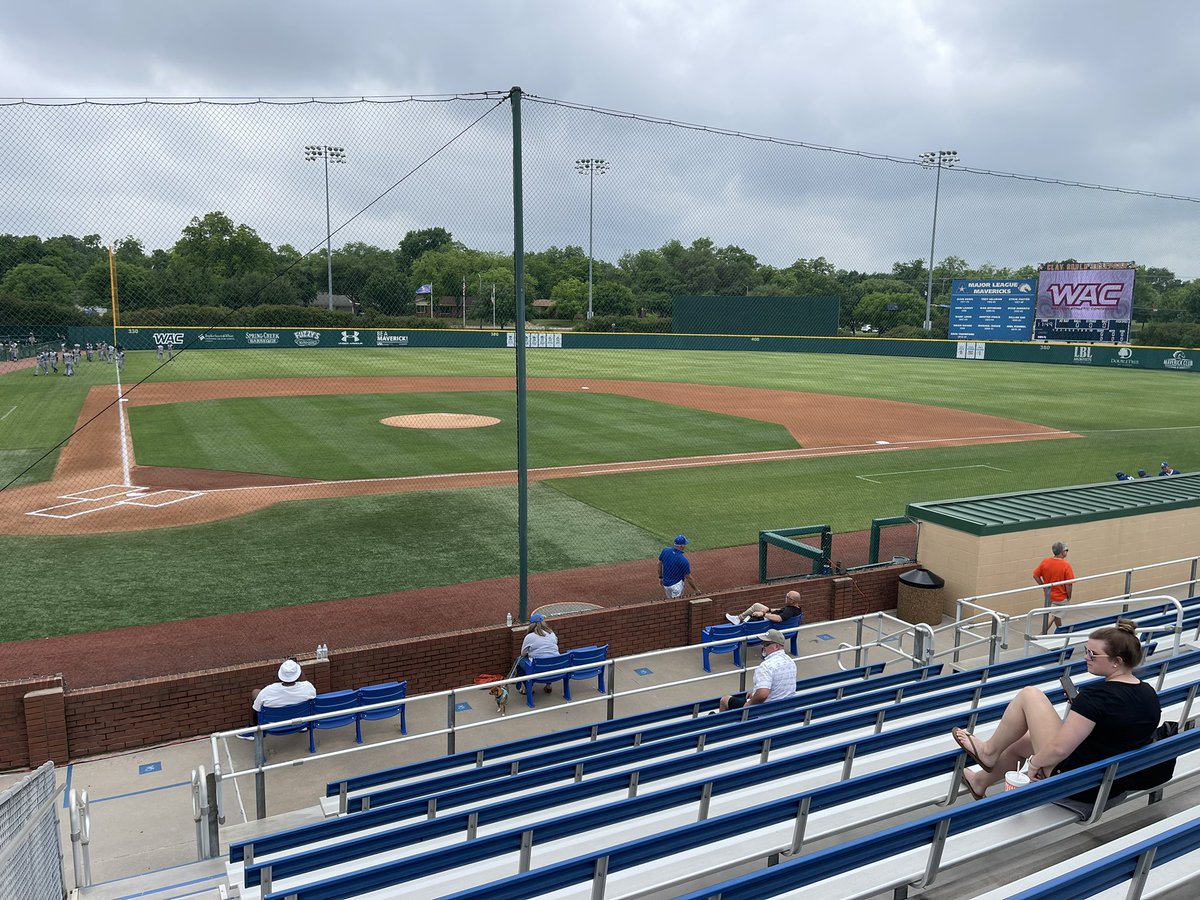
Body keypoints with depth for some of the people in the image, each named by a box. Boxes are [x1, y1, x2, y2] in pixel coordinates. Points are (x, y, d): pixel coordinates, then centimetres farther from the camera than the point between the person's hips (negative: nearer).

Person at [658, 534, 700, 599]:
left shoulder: (665, 550, -9)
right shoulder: (684, 560, -22)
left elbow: (659, 564, 5)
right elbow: (688, 578, -13)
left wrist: (660, 577, 20)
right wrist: (696, 590, 1)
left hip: (665, 583, 6)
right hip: (676, 585, -6)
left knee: (669, 601, 23)